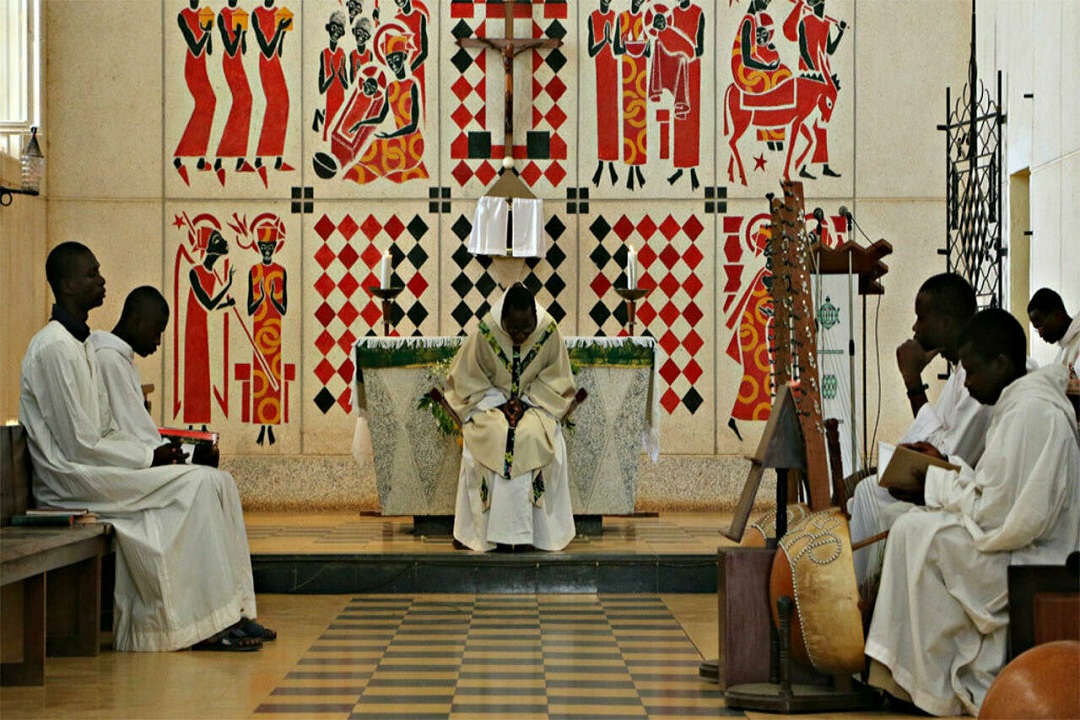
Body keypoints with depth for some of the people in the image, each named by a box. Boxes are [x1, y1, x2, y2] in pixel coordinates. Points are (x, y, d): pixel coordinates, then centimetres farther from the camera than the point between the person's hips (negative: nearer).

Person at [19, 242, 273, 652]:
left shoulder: (78, 343, 17)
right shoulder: (55, 348, -15)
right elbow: (80, 445, -19)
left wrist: (154, 451, 3)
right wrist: (149, 457, -11)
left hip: (92, 469, 10)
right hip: (72, 481, -10)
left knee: (217, 482, -2)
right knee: (199, 485, -18)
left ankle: (231, 612, -5)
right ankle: (206, 624, -14)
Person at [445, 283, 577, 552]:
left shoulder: (549, 333, -11)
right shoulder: (485, 334, -14)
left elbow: (556, 381, 0)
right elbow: (467, 380, -3)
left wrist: (526, 401, -13)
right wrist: (500, 404, -14)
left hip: (536, 406, 1)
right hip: (490, 405, -1)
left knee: (536, 437, -30)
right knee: (496, 438, -31)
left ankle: (540, 530, -21)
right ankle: (494, 531, -24)